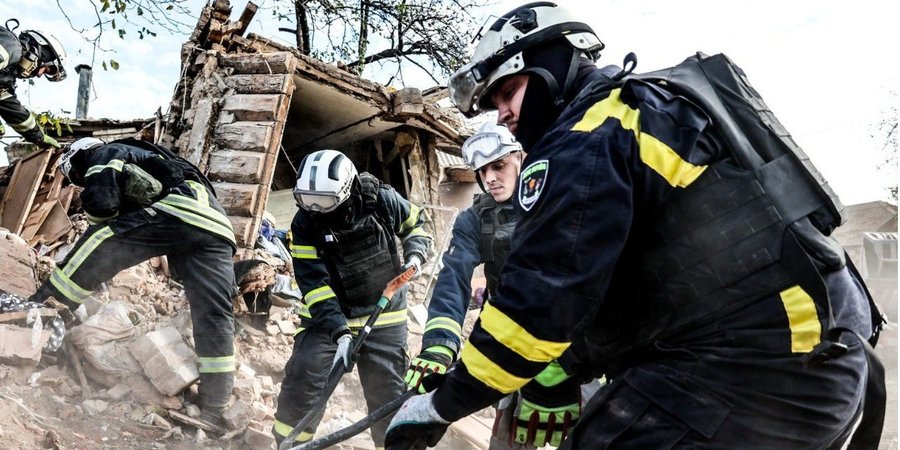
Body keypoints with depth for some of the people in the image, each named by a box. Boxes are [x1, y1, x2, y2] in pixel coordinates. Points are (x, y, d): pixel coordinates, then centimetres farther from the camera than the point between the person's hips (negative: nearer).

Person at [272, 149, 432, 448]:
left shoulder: (381, 200, -15)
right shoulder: (304, 225, -16)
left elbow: (415, 222, 6)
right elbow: (314, 283, -19)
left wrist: (415, 253, -14)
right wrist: (339, 330, -29)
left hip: (383, 316, 0)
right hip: (327, 317, 0)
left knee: (389, 393, 2)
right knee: (301, 382, -9)